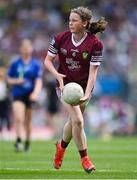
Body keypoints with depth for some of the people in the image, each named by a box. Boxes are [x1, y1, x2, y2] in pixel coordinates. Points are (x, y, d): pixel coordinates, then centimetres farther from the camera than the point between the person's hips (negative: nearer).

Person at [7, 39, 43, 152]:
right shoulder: (15, 64, 2)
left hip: (30, 95, 1)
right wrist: (16, 81, -12)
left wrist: (35, 93, -24)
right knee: (18, 118, -20)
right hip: (18, 95, 0)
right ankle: (19, 140, -18)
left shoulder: (36, 64, 0)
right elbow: (9, 79, 10)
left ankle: (27, 142, 28)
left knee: (28, 121, 11)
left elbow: (39, 81, -7)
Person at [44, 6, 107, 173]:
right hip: (65, 84, -1)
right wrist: (57, 75, -20)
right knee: (78, 120, -16)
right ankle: (84, 159, -2)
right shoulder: (60, 38, -10)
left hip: (83, 86, 1)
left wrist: (86, 95, -25)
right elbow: (48, 60, -1)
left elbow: (93, 71, -15)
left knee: (73, 121, 14)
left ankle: (61, 146, 46)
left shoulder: (95, 44, -15)